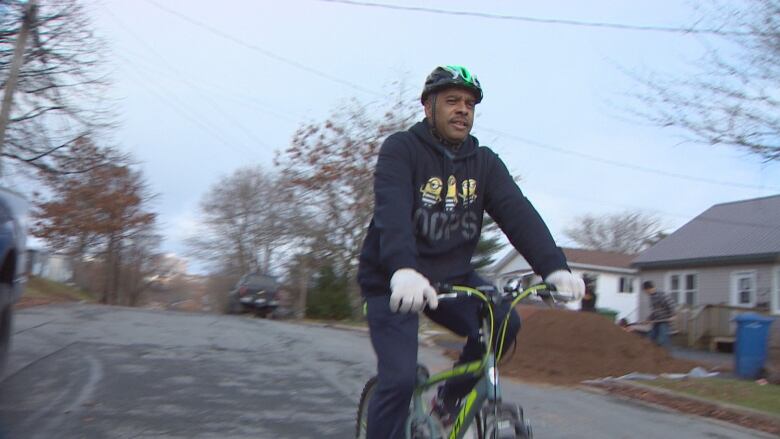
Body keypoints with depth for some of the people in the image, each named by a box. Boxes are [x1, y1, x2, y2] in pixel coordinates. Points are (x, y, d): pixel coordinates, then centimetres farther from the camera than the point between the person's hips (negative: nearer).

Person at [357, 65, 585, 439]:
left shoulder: (484, 162, 1)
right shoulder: (401, 149, -12)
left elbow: (518, 212, -13)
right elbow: (392, 211, -30)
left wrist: (554, 267, -29)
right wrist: (403, 270, -48)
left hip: (451, 275, 5)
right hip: (393, 282, -4)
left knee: (504, 324, -17)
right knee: (400, 378, -17)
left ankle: (448, 401, 7)